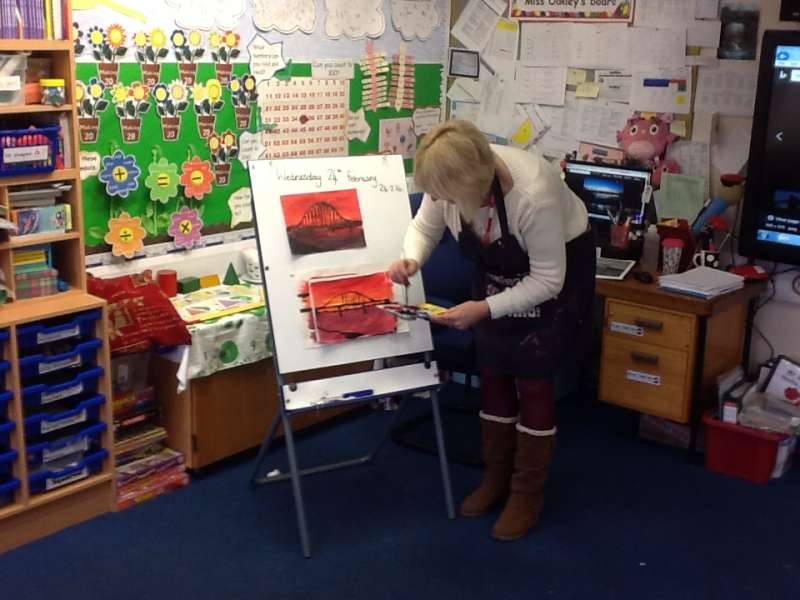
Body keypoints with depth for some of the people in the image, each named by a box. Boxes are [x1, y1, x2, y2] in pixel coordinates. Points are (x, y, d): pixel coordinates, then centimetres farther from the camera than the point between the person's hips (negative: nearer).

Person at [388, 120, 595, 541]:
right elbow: (424, 227, -5)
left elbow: (547, 281, -31)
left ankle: (528, 495, 13)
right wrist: (411, 259, -28)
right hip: (497, 271, 6)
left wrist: (484, 310, -39)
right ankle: (496, 478, 26)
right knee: (493, 374, 9)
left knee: (533, 381, -2)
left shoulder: (533, 194, -40)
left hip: (557, 270, -6)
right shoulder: (450, 181, -24)